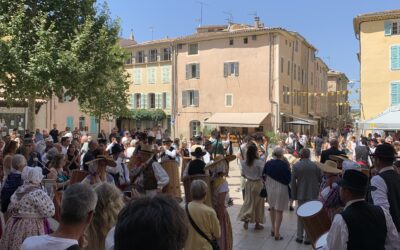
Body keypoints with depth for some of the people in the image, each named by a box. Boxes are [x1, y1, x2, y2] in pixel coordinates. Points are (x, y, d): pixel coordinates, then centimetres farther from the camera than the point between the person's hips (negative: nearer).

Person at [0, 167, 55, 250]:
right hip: (32, 229, -8)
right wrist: (48, 199, -5)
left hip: (14, 226, 8)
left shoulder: (18, 191, 7)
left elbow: (10, 209, 17)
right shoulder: (38, 193, -19)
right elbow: (49, 212, -20)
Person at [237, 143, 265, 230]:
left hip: (248, 183, 4)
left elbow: (243, 174, 1)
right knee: (258, 203, 11)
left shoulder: (244, 162, -7)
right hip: (257, 184, -4)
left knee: (248, 202, 18)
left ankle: (246, 220, 13)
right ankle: (257, 224, 22)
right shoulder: (259, 162, -21)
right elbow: (262, 175, -19)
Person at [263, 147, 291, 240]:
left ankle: (273, 230, 33)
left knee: (272, 208, 21)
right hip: (281, 189, -4)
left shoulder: (268, 163, -4)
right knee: (279, 211, 5)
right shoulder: (284, 164, -17)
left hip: (270, 188, 4)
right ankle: (277, 233, 7)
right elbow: (288, 178, -11)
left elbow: (264, 176, 4)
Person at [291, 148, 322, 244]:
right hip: (313, 194, -1)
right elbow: (321, 179, 0)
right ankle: (308, 238, 10)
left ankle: (300, 237, 20)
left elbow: (293, 182, -4)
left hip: (301, 194, 1)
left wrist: (294, 195, 4)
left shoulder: (296, 166, -6)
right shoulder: (315, 165, -8)